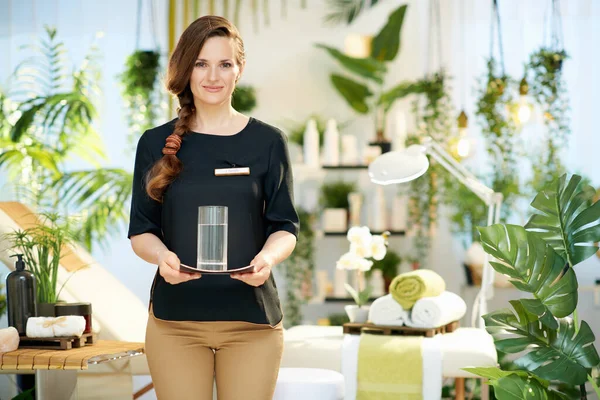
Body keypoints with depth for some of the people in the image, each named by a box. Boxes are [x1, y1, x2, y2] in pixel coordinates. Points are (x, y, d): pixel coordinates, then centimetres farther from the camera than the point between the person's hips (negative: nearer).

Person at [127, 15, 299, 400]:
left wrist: (268, 257, -17)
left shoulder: (268, 141, 4)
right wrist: (162, 256, -16)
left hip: (251, 315, 0)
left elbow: (285, 225, 4)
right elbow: (141, 229, 6)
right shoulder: (156, 143, 5)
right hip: (175, 316, 0)